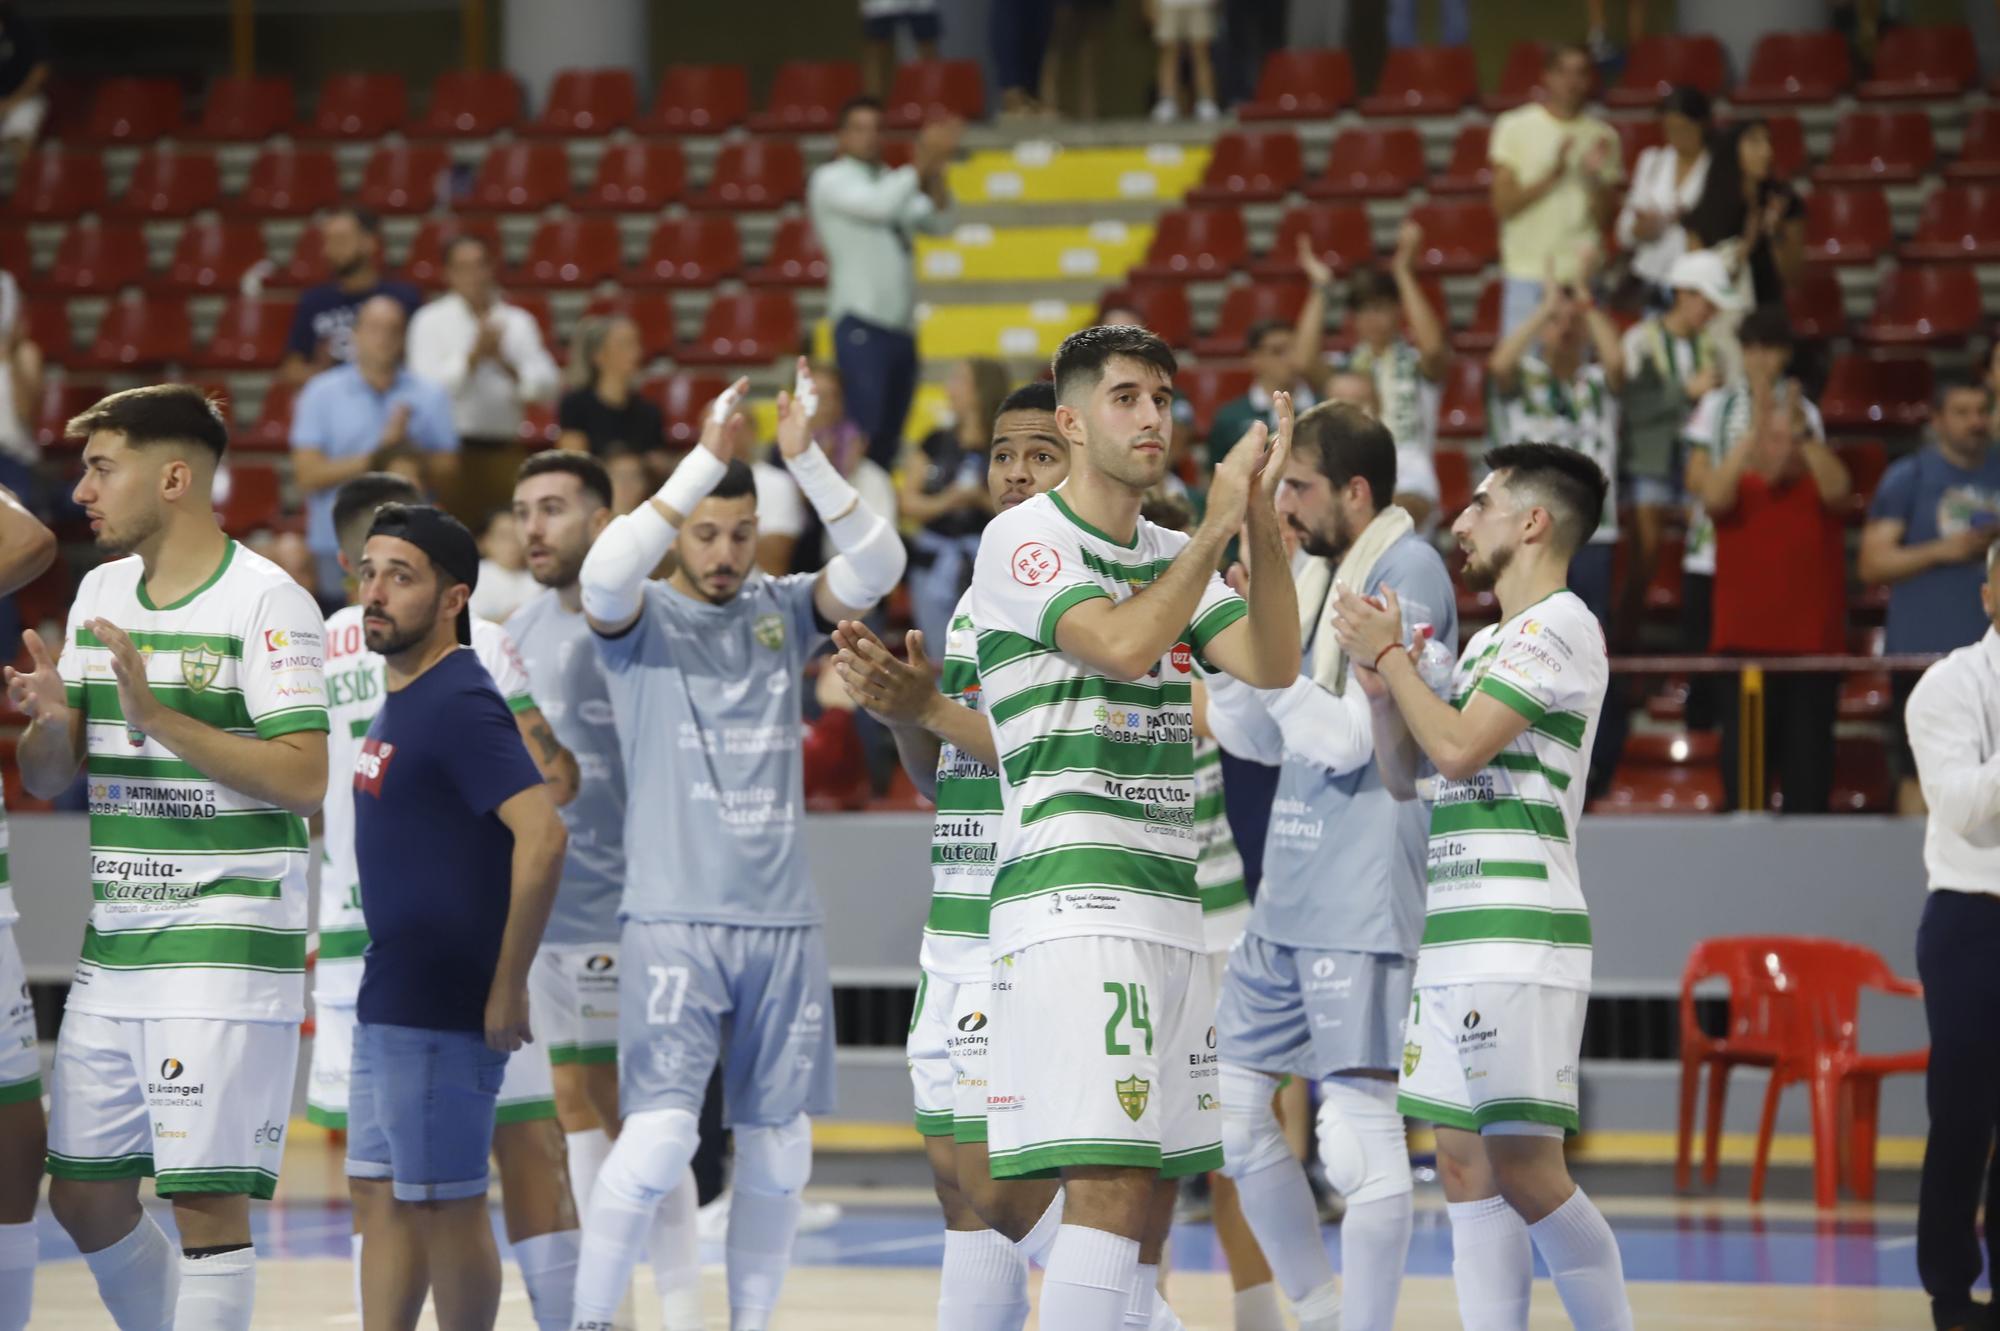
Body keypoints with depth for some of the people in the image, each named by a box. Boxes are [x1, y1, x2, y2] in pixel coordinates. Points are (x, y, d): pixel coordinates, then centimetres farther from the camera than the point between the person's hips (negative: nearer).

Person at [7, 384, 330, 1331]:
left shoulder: (266, 601, -9)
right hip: (112, 951, 8)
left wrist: (158, 717, -23)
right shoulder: (99, 594, 13)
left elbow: (308, 780, -18)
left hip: (227, 950, -8)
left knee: (204, 1201, -9)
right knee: (83, 1197, 10)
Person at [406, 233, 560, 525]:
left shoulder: (519, 322, 12)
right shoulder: (430, 321, 5)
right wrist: (474, 355, -14)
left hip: (504, 450, 3)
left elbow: (547, 388, 4)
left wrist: (506, 364, -11)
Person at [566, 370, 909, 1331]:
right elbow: (606, 573, -22)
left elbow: (877, 569, -6)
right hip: (672, 919, -4)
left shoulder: (783, 611, 10)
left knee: (777, 1155, 6)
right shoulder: (640, 619, 1)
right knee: (656, 1138, -15)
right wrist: (706, 459, -26)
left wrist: (807, 461, -18)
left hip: (784, 922, 4)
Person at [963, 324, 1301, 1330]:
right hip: (1074, 897, -8)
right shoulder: (1024, 540, -4)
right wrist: (1217, 525, -14)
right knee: (1109, 1181, -18)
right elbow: (1125, 642, -18)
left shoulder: (1173, 556, 18)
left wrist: (1263, 521, -5)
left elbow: (1271, 667, 4)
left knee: (1152, 1191, 6)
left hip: (1170, 899, 8)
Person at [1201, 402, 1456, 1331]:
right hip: (1289, 891, 10)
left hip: (1361, 898, -10)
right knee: (1230, 1101, 12)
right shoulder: (1316, 574, 15)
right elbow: (1260, 738, 18)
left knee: (1360, 1126, -9)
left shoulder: (1408, 575, -12)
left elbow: (1350, 738, -18)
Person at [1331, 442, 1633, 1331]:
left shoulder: (1560, 627, -8)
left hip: (1518, 939, -9)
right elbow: (1404, 774, 21)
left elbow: (1458, 750, -16)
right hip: (1455, 934, 9)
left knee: (1526, 1171, -11)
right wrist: (1378, 681, 4)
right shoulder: (1490, 642, 21)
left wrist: (1389, 654, -4)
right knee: (1465, 1168, 4)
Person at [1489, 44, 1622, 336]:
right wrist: (1552, 175, -14)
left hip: (1581, 276, 2)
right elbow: (1502, 205, -5)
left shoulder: (1601, 136, 8)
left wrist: (1595, 178, -10)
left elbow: (1605, 220, 7)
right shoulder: (1515, 128, 1)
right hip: (1527, 277, -2)